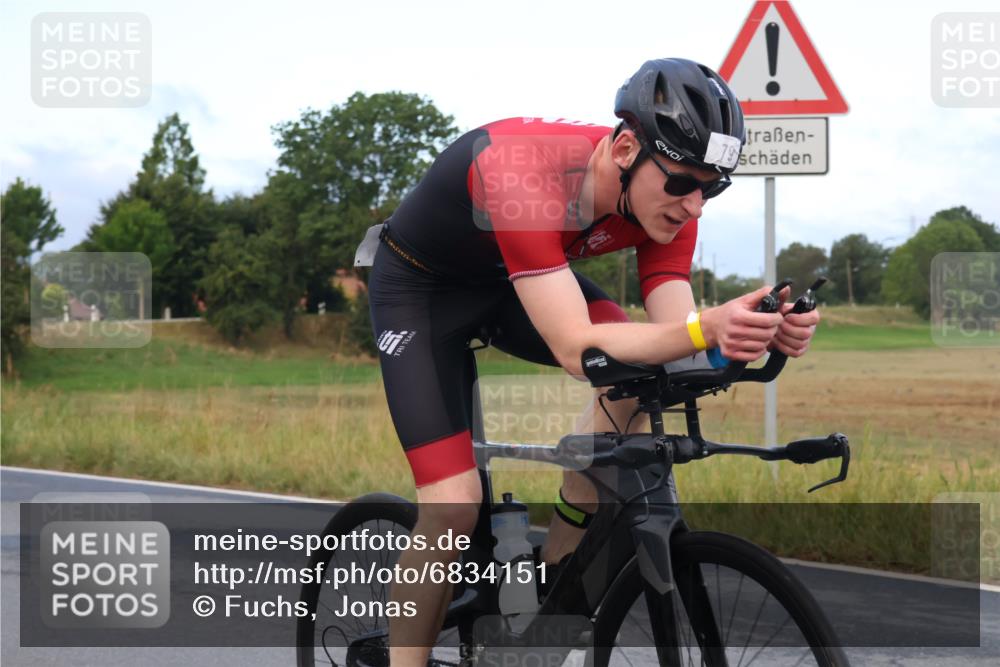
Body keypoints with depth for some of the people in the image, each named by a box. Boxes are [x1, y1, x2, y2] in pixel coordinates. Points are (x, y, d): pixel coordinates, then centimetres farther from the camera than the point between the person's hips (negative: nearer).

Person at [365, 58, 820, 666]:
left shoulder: (669, 199, -21)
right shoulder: (525, 176, -41)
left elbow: (672, 335, -22)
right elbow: (575, 348, -45)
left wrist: (753, 334, -43)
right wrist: (705, 329, -59)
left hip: (515, 280, 6)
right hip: (421, 285, -6)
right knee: (454, 507, -18)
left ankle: (558, 566, -6)